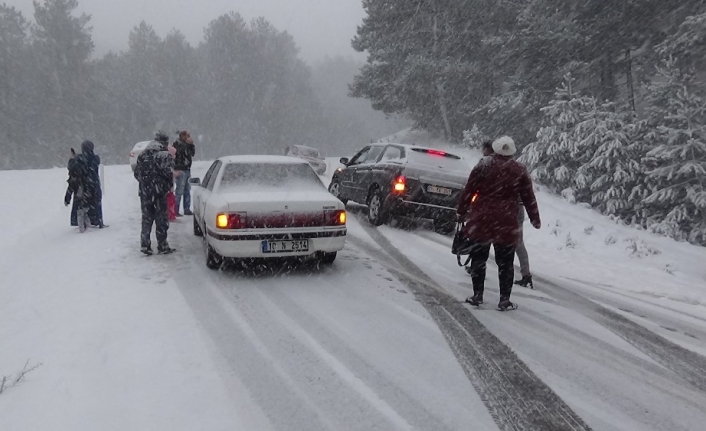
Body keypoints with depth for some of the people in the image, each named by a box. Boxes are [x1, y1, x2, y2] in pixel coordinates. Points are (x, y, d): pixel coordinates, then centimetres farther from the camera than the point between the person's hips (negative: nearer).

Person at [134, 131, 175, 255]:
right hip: (160, 191, -5)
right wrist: (170, 185, 1)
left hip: (145, 191, 5)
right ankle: (162, 246, 10)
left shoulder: (143, 155, 8)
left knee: (146, 218, 13)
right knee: (161, 219, 5)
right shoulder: (165, 156, -10)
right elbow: (168, 173, -17)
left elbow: (136, 173, 10)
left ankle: (145, 245, 11)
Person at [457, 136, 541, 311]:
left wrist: (462, 212, 13)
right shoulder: (520, 170, 2)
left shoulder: (483, 166, 0)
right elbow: (528, 197, 5)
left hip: (481, 221, 0)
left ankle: (477, 295, 13)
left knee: (478, 258, 11)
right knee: (505, 262, 7)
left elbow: (468, 191, 2)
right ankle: (504, 299, 7)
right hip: (506, 224, 0)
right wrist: (535, 219, 15)